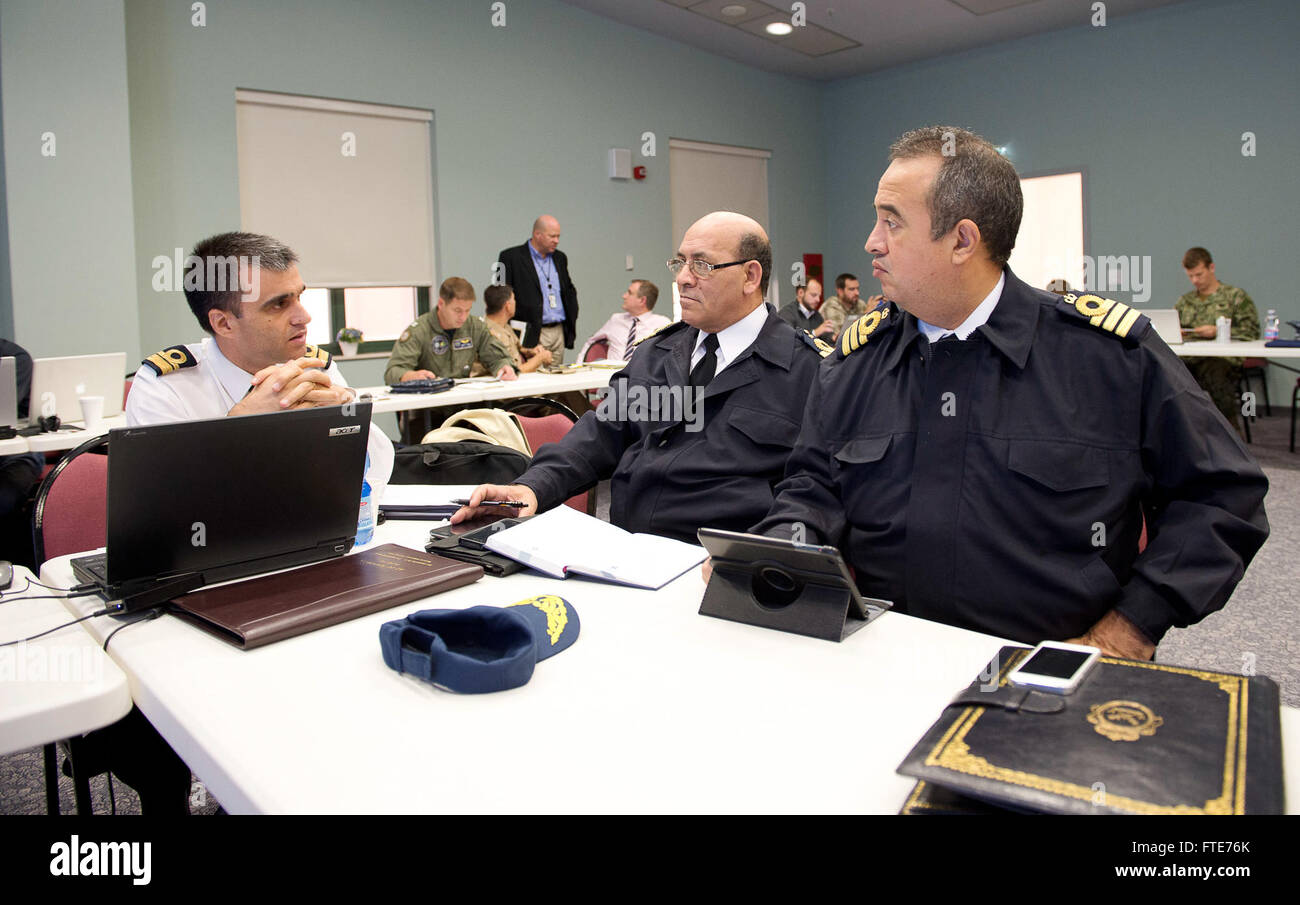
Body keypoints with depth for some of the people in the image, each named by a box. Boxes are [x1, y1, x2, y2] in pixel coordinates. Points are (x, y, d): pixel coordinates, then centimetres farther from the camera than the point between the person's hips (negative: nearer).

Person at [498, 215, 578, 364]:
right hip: (532, 335, -6)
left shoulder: (559, 258, 16)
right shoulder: (510, 257, -4)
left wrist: (572, 318, 15)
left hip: (559, 332, 6)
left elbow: (570, 290, 27)